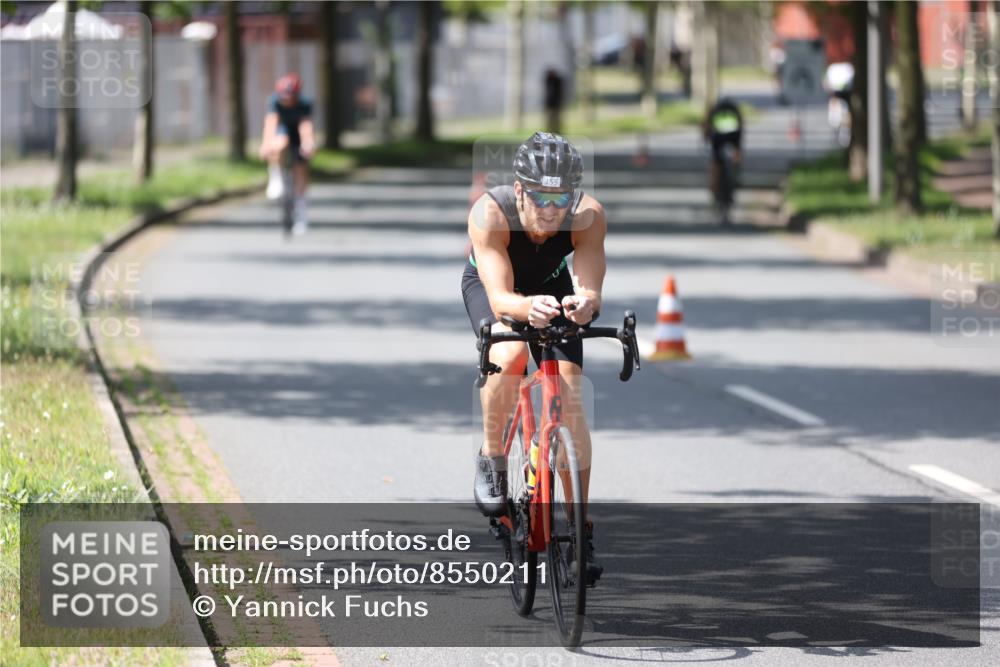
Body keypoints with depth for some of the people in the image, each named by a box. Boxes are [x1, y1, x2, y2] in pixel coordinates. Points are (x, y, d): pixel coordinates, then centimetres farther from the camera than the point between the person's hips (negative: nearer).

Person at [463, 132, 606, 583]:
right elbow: (500, 298, -44)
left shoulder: (588, 216, -33)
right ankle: (492, 461, -8)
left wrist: (585, 303, -64)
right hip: (490, 287, -2)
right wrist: (528, 308, -66)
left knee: (569, 392, -15)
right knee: (509, 356, -34)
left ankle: (581, 530, -7)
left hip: (552, 288, 2)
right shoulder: (490, 213, -38)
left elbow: (591, 290, -40)